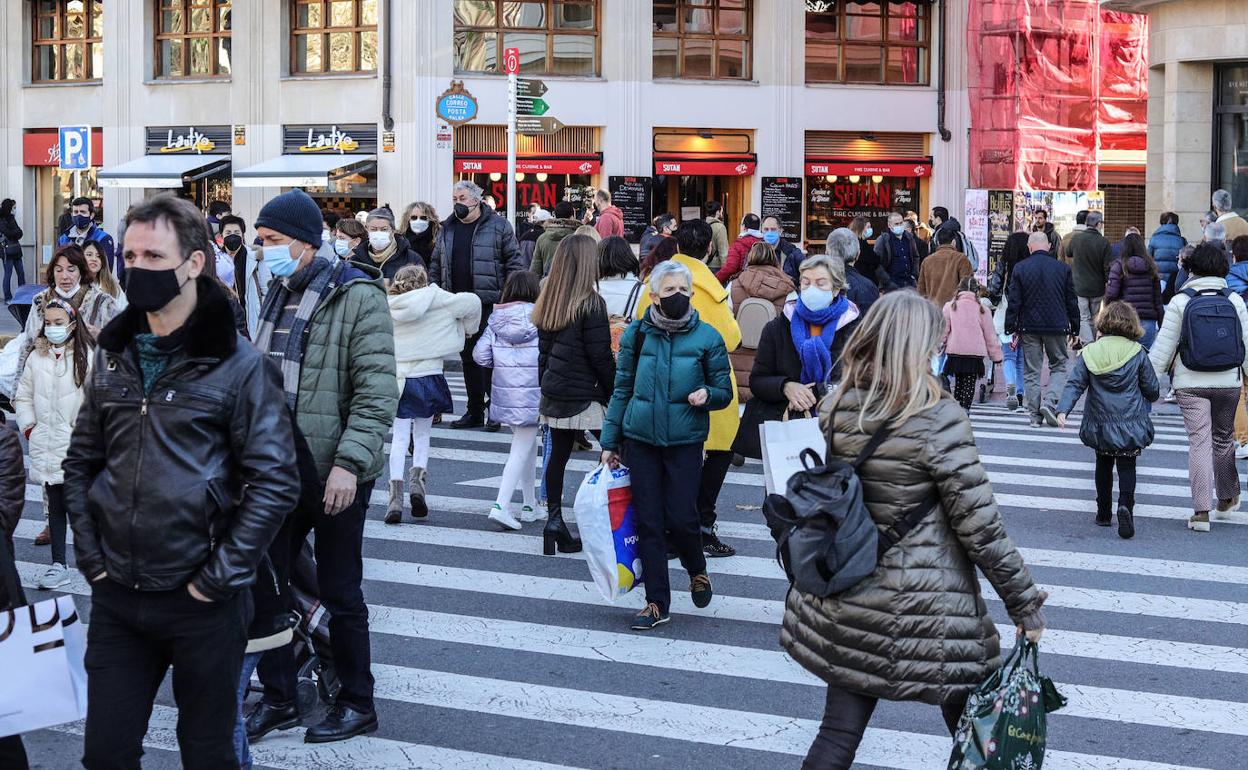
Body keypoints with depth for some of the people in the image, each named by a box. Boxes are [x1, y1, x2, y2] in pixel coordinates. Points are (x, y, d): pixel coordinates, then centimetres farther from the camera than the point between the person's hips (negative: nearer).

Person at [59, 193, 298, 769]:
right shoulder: (113, 357, 7)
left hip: (201, 604, -4)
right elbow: (81, 462, 14)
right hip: (116, 598, 4)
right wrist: (91, 556, 4)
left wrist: (219, 577, -14)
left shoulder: (238, 366, -9)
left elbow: (274, 482, -12)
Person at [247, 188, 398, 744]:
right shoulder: (278, 293, 12)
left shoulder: (358, 297, -12)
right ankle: (277, 698, 22)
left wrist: (349, 463, -25)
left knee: (340, 593, 4)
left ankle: (357, 705, 19)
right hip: (279, 466, 7)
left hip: (334, 473, -7)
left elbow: (376, 392, -18)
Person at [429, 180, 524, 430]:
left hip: (490, 305, -6)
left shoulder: (498, 226, -1)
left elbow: (514, 262, -3)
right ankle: (475, 412, 17)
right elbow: (436, 265, 20)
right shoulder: (447, 229, 14)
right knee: (468, 358, 10)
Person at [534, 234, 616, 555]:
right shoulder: (591, 303, -14)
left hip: (553, 392, 8)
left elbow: (544, 351, 13)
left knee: (558, 455, 12)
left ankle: (554, 520, 12)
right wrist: (615, 394, -4)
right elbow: (600, 356, -13)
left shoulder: (549, 302, 7)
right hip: (584, 394, -7)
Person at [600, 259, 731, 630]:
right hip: (640, 437, 2)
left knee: (680, 519, -4)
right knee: (648, 520, 4)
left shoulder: (706, 337, -2)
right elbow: (621, 390, 9)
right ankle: (657, 602, 13)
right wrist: (610, 442, 8)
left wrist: (707, 395, -19)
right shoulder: (637, 334, 2)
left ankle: (696, 569, 28)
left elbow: (725, 391, 5)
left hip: (685, 440, -2)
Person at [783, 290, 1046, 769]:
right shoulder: (936, 418, -17)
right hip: (927, 614, -5)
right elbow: (980, 525, -14)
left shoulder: (836, 409, -1)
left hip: (845, 605, 5)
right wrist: (1025, 603, -6)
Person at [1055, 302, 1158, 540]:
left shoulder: (1090, 353, -2)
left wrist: (1063, 409, -9)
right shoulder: (1137, 353, -6)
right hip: (1131, 425, -2)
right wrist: (1148, 398, 22)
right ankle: (1125, 504, -22)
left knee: (1104, 464, 19)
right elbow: (1152, 390, 1)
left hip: (1099, 426, 2)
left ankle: (1104, 513, 22)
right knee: (1127, 467, 4)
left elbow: (1075, 384, -8)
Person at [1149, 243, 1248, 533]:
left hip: (1191, 383, -2)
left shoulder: (1180, 301, -5)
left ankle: (1201, 510, -5)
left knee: (1199, 441, -1)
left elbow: (1164, 346, -5)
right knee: (1224, 438, 19)